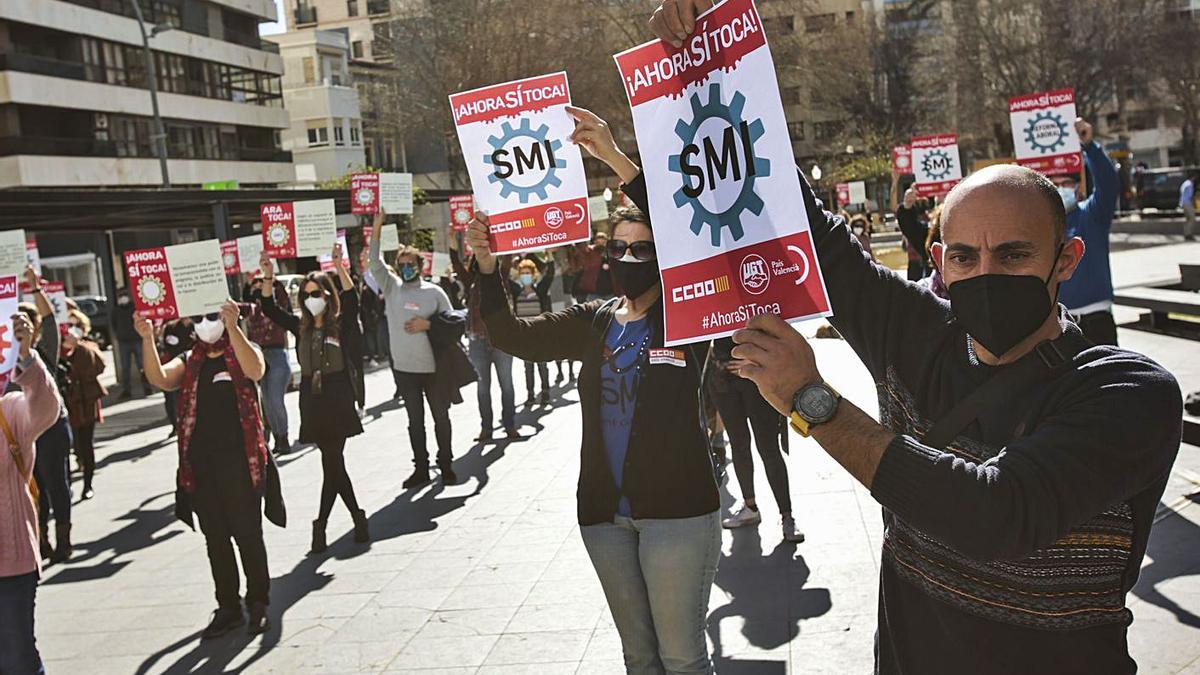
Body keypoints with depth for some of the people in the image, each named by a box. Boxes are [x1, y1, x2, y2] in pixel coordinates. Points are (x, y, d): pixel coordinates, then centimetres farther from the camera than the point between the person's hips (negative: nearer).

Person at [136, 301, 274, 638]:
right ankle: (228, 607, 20)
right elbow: (160, 379, -6)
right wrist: (148, 339, -19)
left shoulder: (243, 350, 4)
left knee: (248, 534, 1)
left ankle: (258, 603, 14)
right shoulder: (189, 361, 14)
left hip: (239, 459, -4)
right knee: (215, 538, 10)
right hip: (200, 464, 4)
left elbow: (256, 370, -21)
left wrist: (232, 327, -31)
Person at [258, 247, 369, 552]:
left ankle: (321, 523, 6)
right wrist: (268, 276, -10)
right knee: (334, 464, 8)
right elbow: (270, 309, 3)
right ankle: (357, 518, 18)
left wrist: (339, 267, -30)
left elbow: (352, 300, -20)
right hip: (313, 403, 5)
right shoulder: (301, 327, 10)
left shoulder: (341, 324, -2)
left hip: (338, 402, -4)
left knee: (332, 464, -5)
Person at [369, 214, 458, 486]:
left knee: (441, 417, 8)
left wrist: (427, 324, -14)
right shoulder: (392, 287, 4)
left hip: (433, 367, -2)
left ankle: (446, 465, 20)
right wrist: (376, 230, -17)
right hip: (404, 368, 2)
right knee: (415, 420, 10)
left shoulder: (434, 292, -1)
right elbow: (375, 263, -9)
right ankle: (420, 468, 19)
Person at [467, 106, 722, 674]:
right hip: (604, 512, 5)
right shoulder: (593, 322, 9)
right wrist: (487, 265, -12)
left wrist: (619, 162, -30)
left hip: (677, 509, -5)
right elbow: (513, 336, 3)